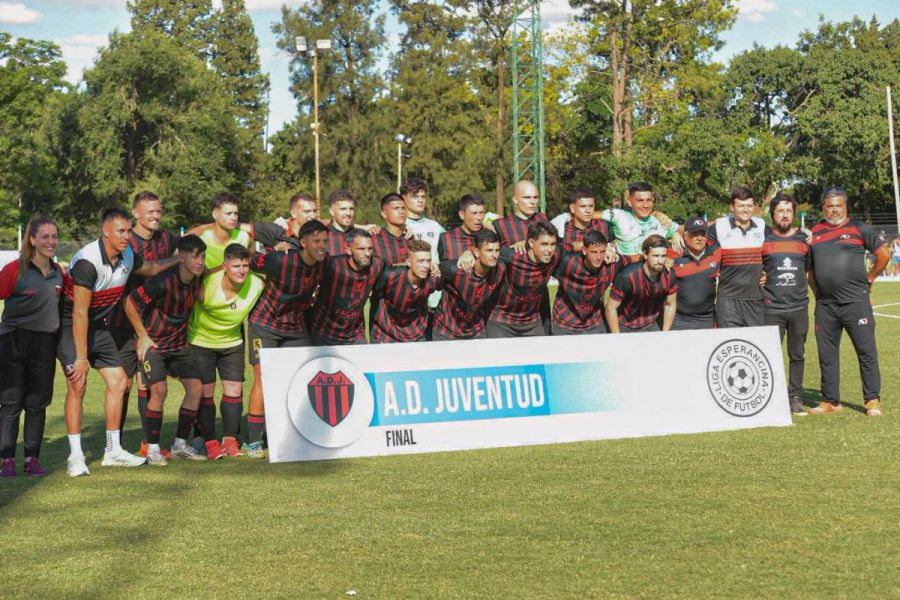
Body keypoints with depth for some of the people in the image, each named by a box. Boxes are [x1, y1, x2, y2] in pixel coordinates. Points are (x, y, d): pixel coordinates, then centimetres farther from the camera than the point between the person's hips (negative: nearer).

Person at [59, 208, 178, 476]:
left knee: (118, 381, 4)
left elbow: (151, 268, 22)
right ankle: (75, 456, -10)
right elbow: (80, 313, -27)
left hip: (98, 326, 8)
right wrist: (81, 358, -25)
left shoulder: (127, 256, -3)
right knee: (77, 385, -16)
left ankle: (113, 451, 13)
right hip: (70, 325, -8)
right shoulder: (87, 261, -28)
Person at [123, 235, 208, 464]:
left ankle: (180, 444, 11)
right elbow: (130, 302, -19)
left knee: (195, 387, -2)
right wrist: (143, 337, -13)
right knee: (159, 390, -18)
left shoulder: (199, 278, -7)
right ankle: (152, 448, -5)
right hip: (153, 342, -6)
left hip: (178, 343, 6)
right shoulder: (164, 281, -27)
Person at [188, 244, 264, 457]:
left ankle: (230, 439, 12)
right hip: (201, 341, -3)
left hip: (232, 342, 3)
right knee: (205, 391, -3)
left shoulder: (257, 285, -20)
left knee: (234, 390, 0)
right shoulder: (207, 285, -30)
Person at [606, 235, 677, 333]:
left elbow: (670, 305, 2)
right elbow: (611, 308, -19)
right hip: (624, 326, -3)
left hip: (650, 326, 3)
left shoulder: (669, 276, -15)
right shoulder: (627, 276, -28)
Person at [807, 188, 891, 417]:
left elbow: (884, 254, 6)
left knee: (866, 351, -3)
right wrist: (817, 291, 11)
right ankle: (831, 401, 17)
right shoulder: (814, 233, 11)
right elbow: (808, 267, 20)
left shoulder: (858, 228, 2)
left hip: (855, 302, -3)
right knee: (827, 354, 8)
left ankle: (872, 400, 4)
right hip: (825, 305, 4)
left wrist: (869, 279, 5)